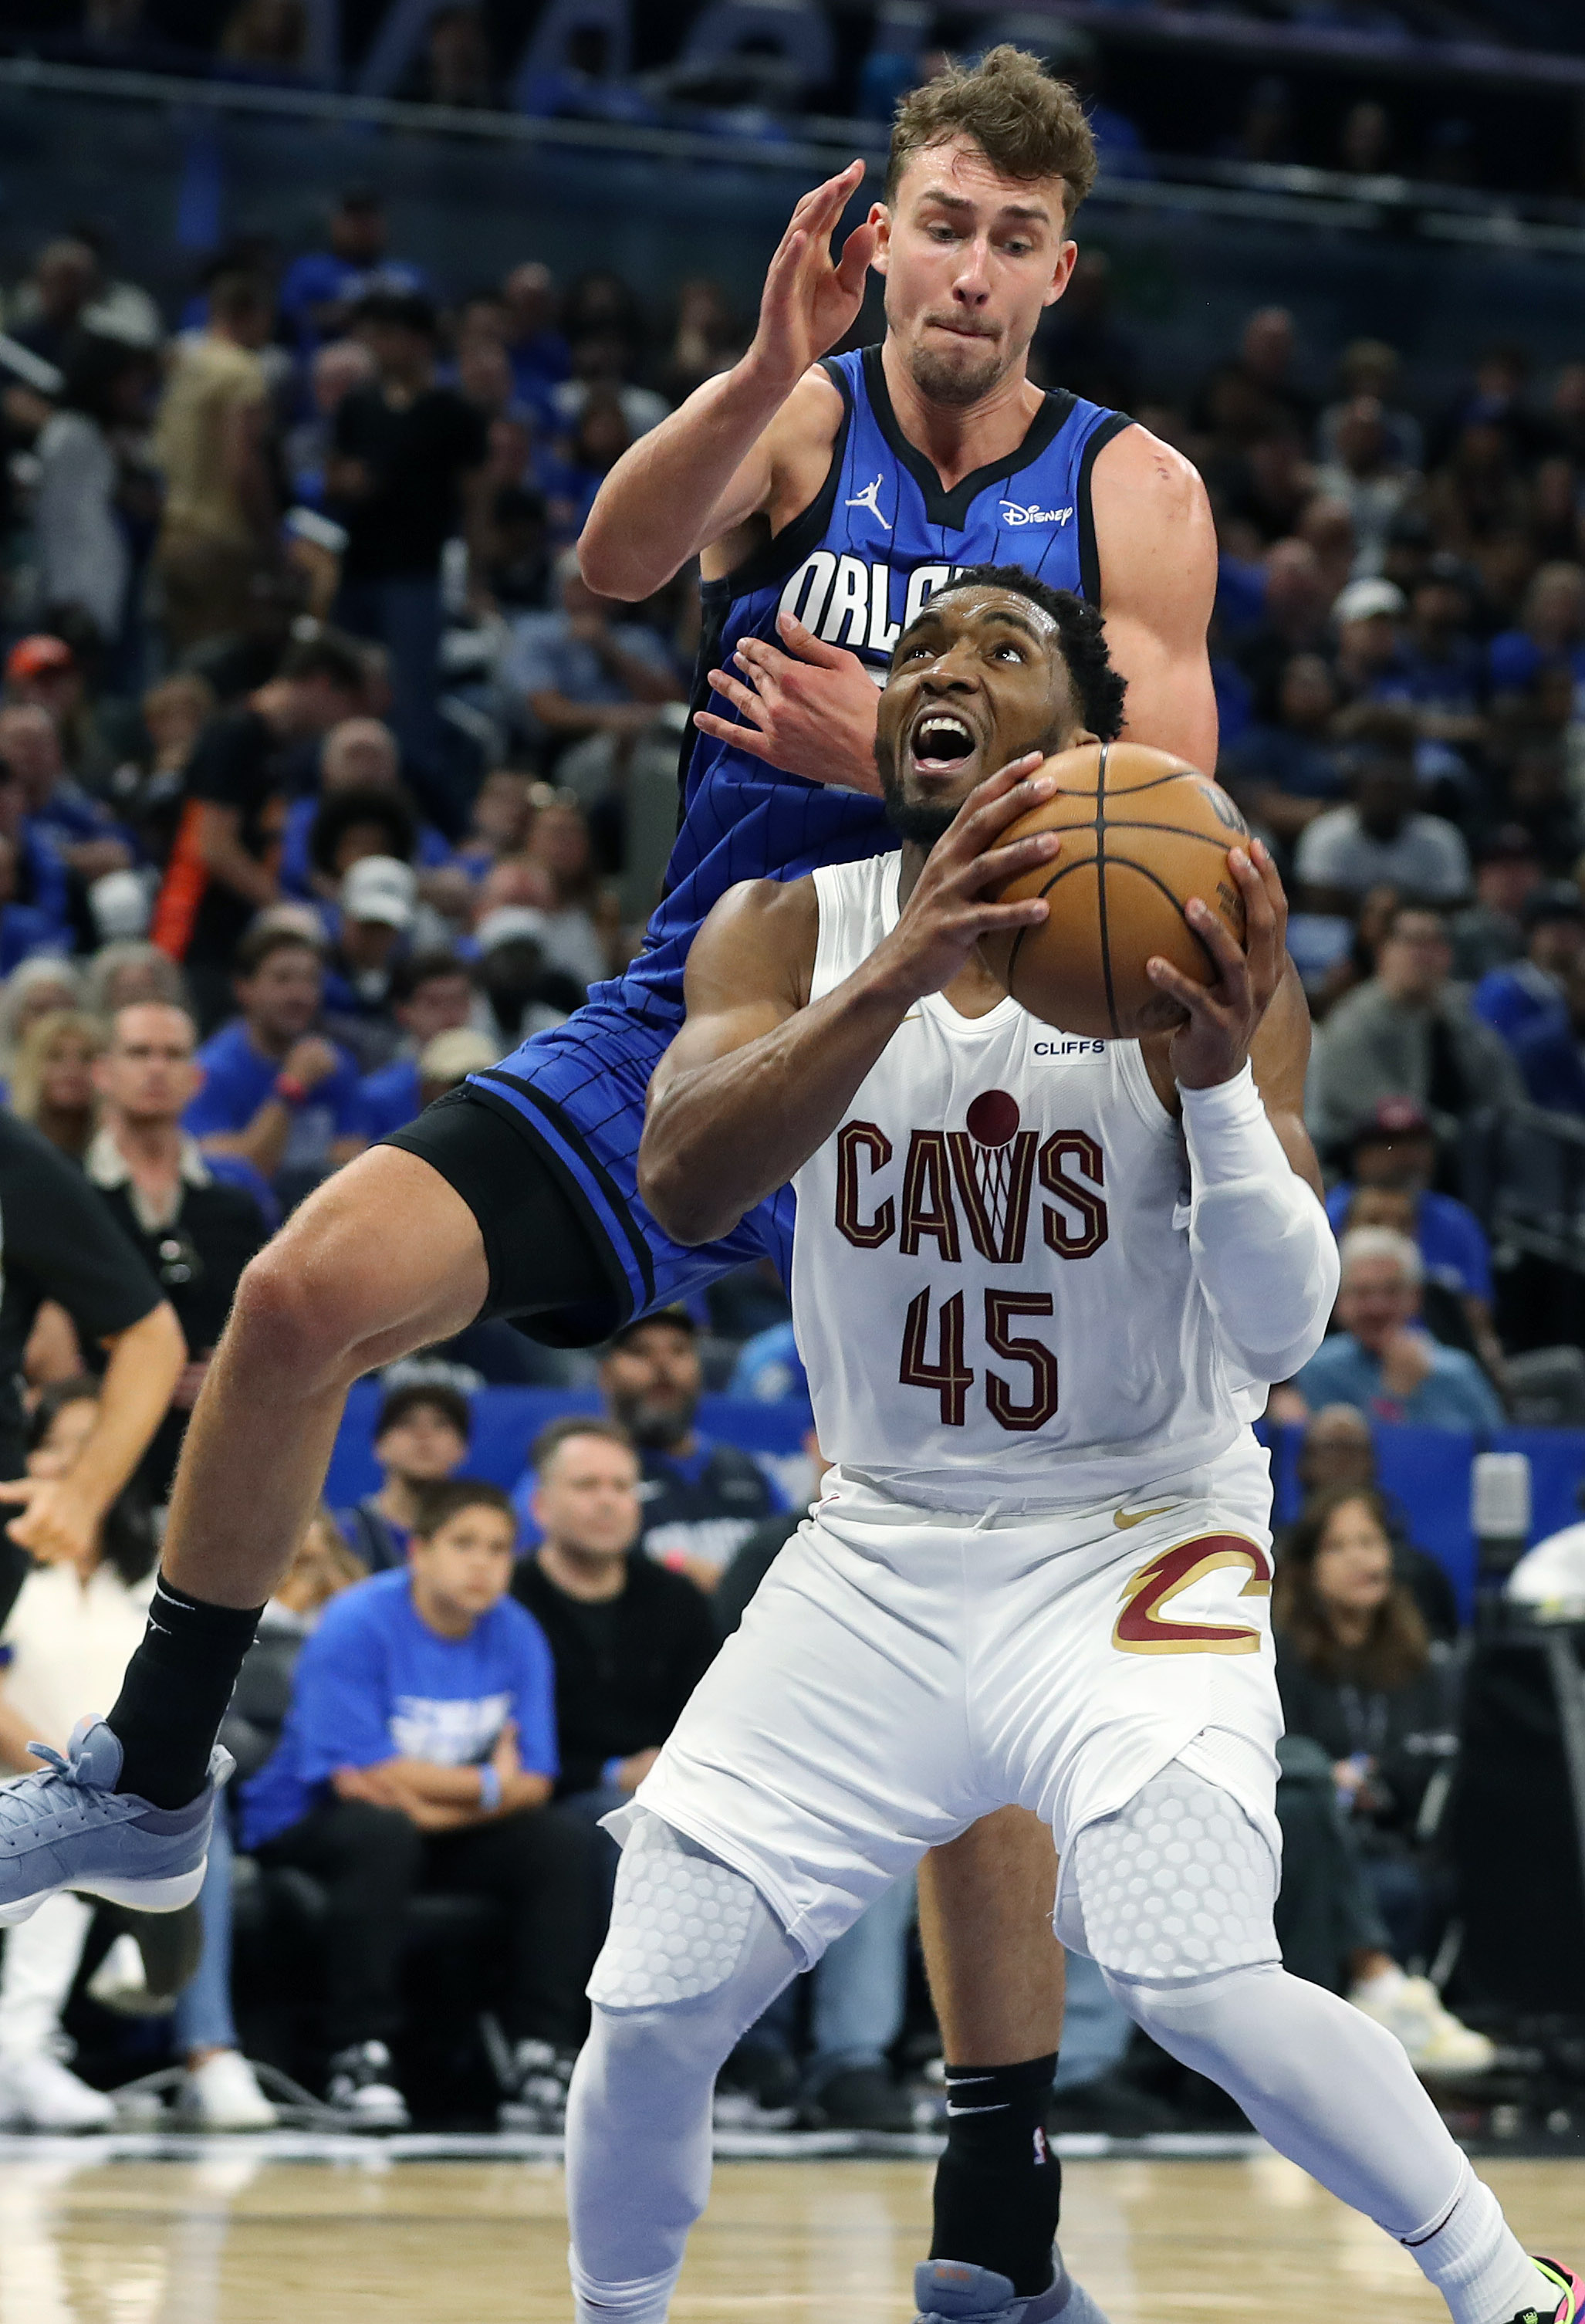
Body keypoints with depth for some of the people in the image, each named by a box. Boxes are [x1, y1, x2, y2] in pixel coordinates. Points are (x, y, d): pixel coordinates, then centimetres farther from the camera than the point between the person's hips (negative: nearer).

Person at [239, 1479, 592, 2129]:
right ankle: (360, 2056, -31)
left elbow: (534, 1781, -8)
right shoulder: (357, 1625, -18)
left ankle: (541, 2052, -16)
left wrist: (436, 1804, -27)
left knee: (561, 1843, -15)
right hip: (307, 1825, -5)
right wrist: (489, 1787, -15)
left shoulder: (517, 1637, -1)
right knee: (380, 1833, -37)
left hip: (457, 1832, 5)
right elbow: (358, 1775, -24)